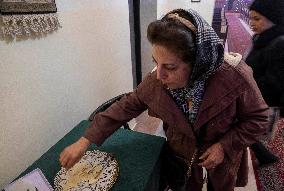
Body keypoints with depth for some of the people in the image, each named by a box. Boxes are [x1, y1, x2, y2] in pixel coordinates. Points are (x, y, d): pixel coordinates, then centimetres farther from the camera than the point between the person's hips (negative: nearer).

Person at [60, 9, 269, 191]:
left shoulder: (235, 78, -32)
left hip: (223, 156, 0)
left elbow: (258, 117, -15)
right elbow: (126, 107, -16)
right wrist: (85, 140, -18)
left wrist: (225, 145, -26)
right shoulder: (156, 82, -26)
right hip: (181, 154, 1)